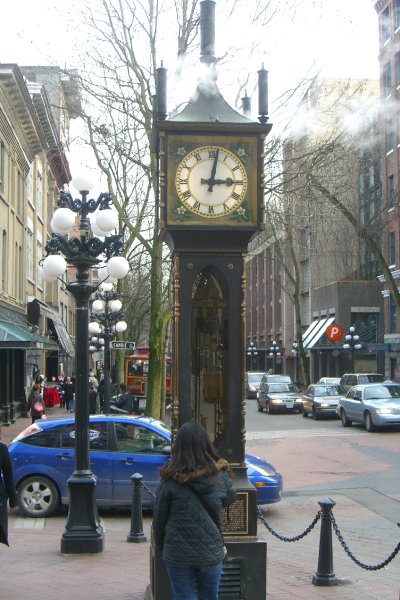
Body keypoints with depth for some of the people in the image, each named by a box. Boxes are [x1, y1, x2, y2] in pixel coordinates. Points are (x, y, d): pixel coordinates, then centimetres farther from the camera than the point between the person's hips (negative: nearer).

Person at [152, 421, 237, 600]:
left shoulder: (170, 479, -13)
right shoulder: (220, 475, -7)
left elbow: (159, 517, -5)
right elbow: (230, 497, 12)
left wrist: (160, 544, 11)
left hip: (177, 553, -2)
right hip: (211, 551, 2)